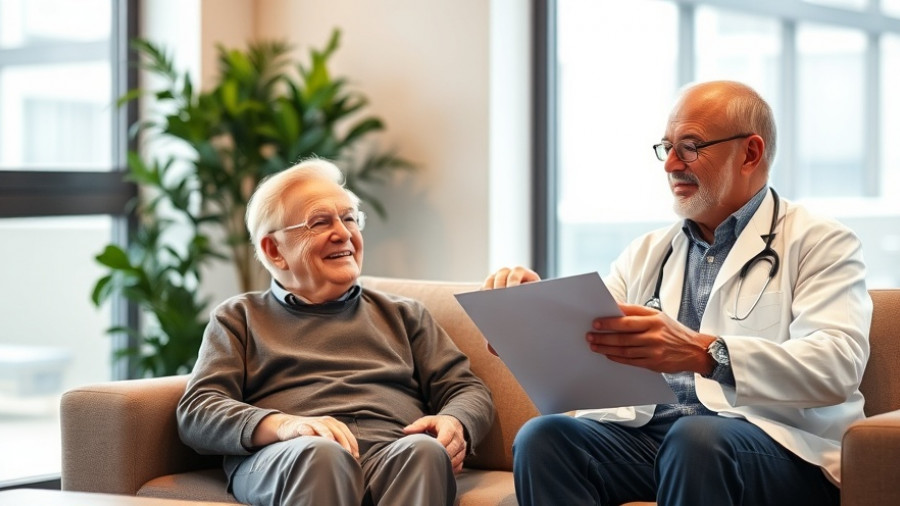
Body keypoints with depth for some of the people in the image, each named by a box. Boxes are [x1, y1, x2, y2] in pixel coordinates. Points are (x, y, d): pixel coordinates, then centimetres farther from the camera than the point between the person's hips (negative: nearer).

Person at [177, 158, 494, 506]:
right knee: (320, 453, -39)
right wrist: (283, 425, -13)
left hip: (397, 455, 2)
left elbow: (468, 390, 23)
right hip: (280, 461, -2)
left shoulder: (403, 315, 32)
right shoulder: (239, 318, 24)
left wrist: (455, 425, -5)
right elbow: (195, 412, 9)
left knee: (425, 450, -35)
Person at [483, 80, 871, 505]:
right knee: (542, 436, -24)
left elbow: (839, 364, -14)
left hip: (769, 439, -5)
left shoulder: (820, 244, 5)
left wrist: (704, 353, -29)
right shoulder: (645, 254, 23)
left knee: (695, 438, -38)